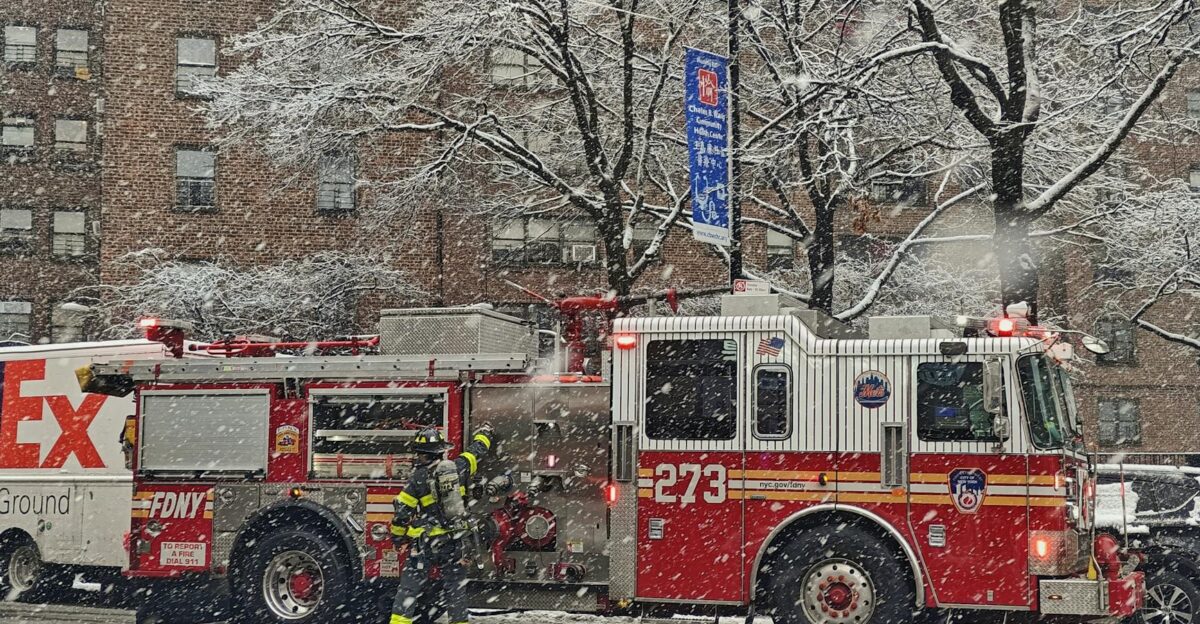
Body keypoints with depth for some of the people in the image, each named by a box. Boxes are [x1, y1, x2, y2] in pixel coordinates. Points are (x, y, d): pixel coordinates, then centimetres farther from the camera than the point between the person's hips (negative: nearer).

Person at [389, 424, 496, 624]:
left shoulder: (418, 479, -10)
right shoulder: (458, 468, -1)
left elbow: (402, 512, -7)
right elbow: (476, 451, 18)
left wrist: (397, 537, 8)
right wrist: (485, 433, 38)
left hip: (426, 542, -3)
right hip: (454, 541, 3)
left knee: (410, 585, 2)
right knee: (455, 585, 11)